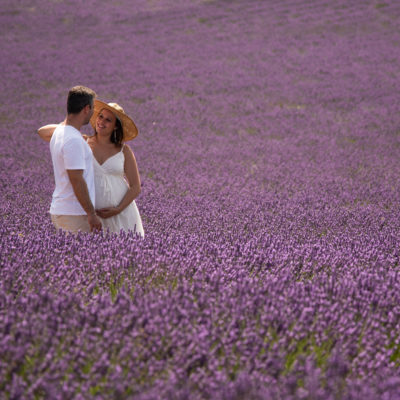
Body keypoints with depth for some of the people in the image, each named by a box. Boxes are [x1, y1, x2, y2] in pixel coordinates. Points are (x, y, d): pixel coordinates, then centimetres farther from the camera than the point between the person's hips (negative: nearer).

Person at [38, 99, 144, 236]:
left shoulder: (124, 151, 2)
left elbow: (136, 188, 2)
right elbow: (42, 132, 5)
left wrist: (118, 209, -12)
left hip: (121, 214, 0)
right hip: (92, 215, 1)